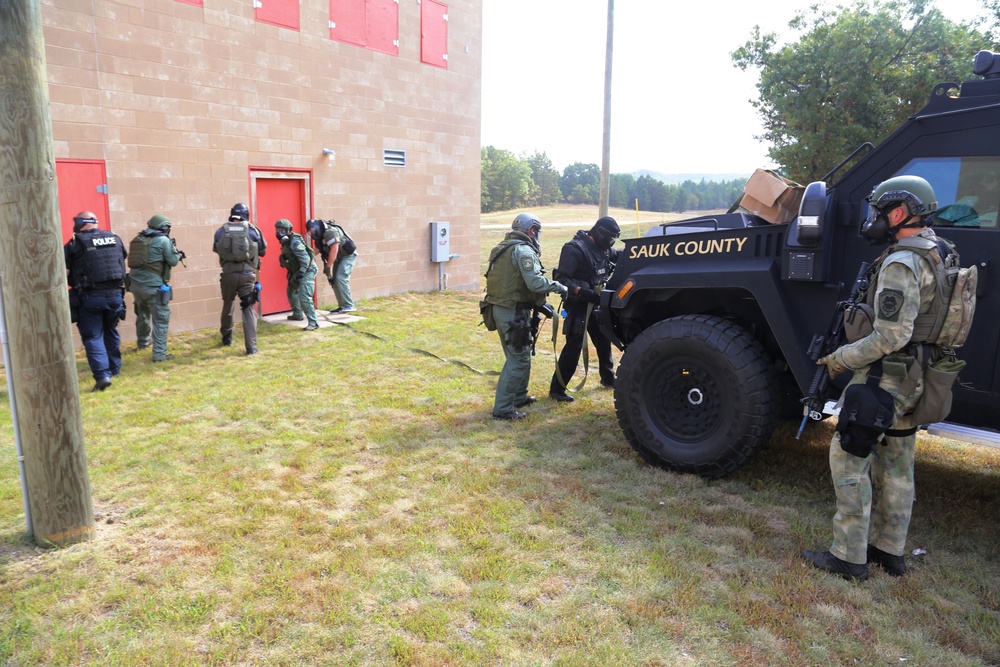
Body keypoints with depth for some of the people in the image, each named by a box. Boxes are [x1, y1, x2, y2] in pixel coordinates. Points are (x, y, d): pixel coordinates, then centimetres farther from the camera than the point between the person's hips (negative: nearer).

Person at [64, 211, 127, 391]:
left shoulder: (75, 244, -6)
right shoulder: (115, 238, 7)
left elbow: (63, 273, -8)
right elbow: (124, 258, 22)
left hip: (90, 297, -4)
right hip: (115, 294, 4)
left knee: (93, 337, 2)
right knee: (111, 332, 21)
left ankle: (102, 375, -10)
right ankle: (115, 370, 30)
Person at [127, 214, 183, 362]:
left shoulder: (138, 239, 12)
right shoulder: (163, 240, -8)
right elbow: (172, 261, -6)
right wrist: (178, 255, 17)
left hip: (136, 284, 7)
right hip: (153, 286, -7)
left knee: (142, 314, 27)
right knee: (161, 319, -2)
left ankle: (142, 343, 46)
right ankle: (159, 354, -6)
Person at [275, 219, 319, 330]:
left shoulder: (295, 241, -22)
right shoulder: (285, 242, 7)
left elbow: (305, 258, -28)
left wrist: (301, 271, -34)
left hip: (307, 271, -11)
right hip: (297, 271, 11)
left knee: (304, 297, -21)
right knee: (291, 292, 24)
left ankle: (313, 323, -22)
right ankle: (297, 314, 42)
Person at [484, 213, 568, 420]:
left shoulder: (503, 248, 16)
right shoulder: (523, 250, -14)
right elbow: (535, 283, -23)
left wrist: (540, 302, 19)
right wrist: (558, 286, -7)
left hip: (500, 308, 10)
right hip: (514, 312, -10)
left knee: (520, 355, 22)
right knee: (518, 359, -4)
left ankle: (519, 397, 33)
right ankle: (503, 409, -1)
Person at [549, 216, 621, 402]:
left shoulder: (603, 249, 7)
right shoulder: (575, 249, -19)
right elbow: (561, 278, -24)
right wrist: (581, 291, -36)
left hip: (596, 303, 8)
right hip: (578, 305, -8)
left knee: (604, 341, 19)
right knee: (574, 346, -10)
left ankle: (608, 378, 40)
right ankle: (556, 388, -3)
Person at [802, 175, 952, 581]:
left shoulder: (901, 263, -21)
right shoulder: (940, 252, 10)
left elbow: (890, 337, -25)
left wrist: (840, 359, -15)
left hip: (886, 377, -10)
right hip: (915, 379, 10)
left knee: (849, 460, -1)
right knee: (896, 466, 17)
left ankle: (849, 558, 6)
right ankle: (889, 552, 29)